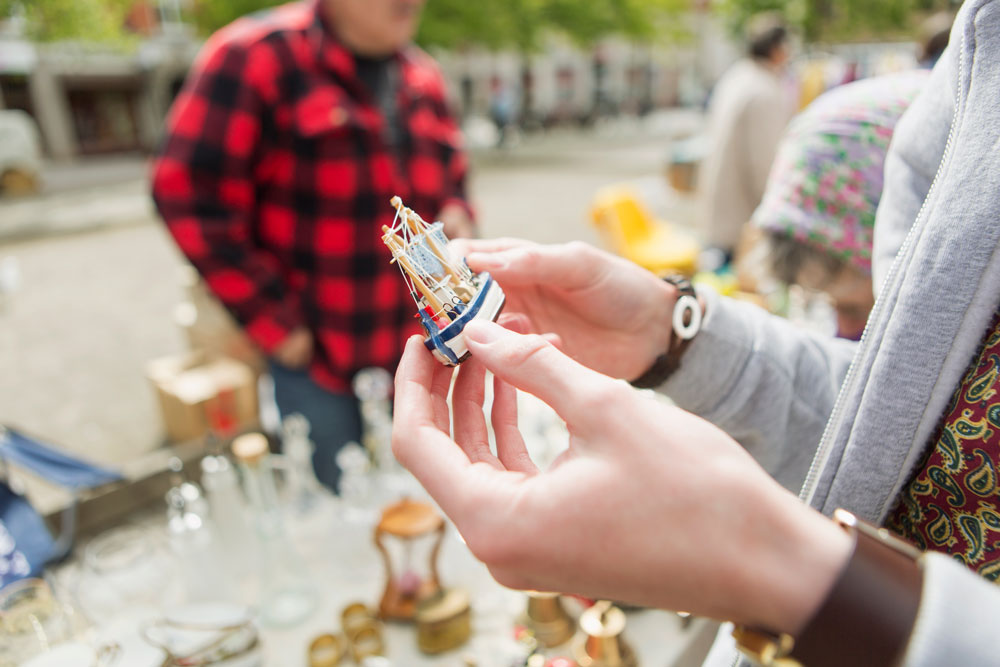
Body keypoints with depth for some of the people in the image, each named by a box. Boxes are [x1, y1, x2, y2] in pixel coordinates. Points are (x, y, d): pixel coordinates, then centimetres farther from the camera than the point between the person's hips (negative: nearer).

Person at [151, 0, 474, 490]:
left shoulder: (422, 78, 9)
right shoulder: (255, 56, -11)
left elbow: (451, 177, 22)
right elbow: (188, 193, -15)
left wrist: (455, 214, -2)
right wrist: (274, 322, -15)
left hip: (409, 356, 6)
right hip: (313, 357, -5)